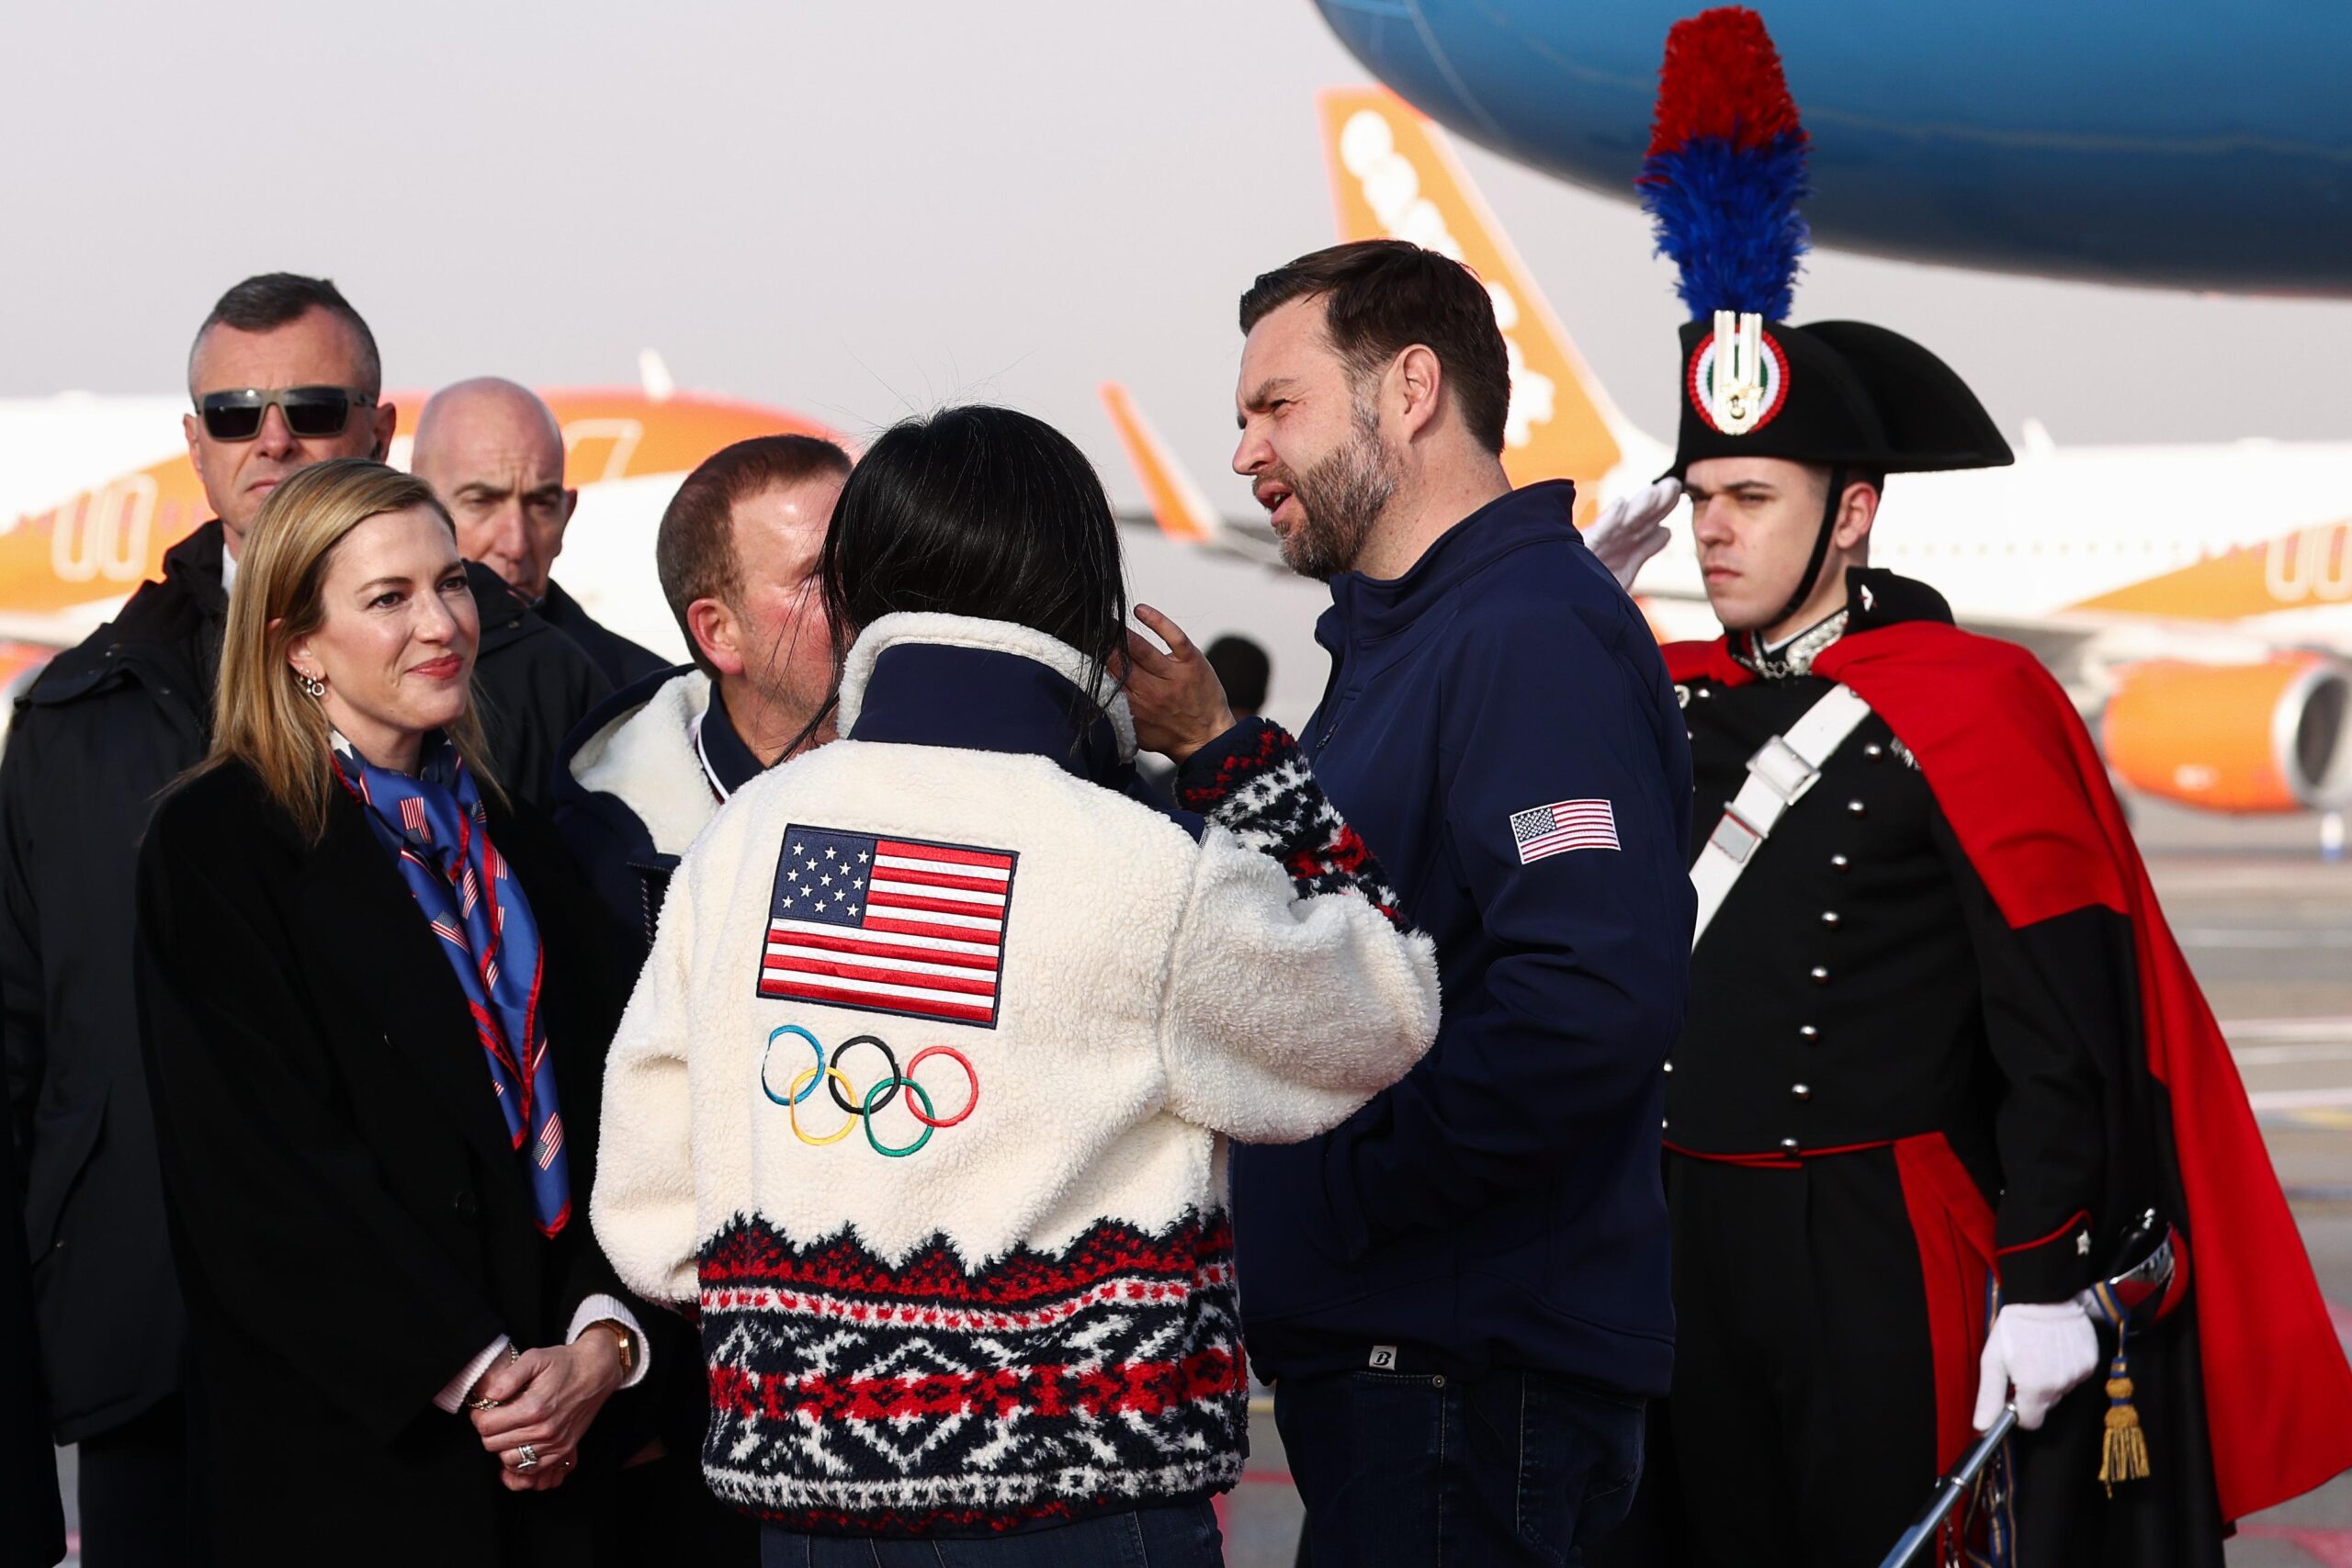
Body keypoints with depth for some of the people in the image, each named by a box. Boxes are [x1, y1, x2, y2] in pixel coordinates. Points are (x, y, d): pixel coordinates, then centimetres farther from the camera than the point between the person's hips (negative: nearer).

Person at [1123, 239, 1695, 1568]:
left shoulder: (1535, 631, -17)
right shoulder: (1403, 639, 19)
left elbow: (1592, 1000, -29)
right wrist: (1215, 753, 13)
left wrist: (1354, 1184, -20)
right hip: (1379, 1357, 10)